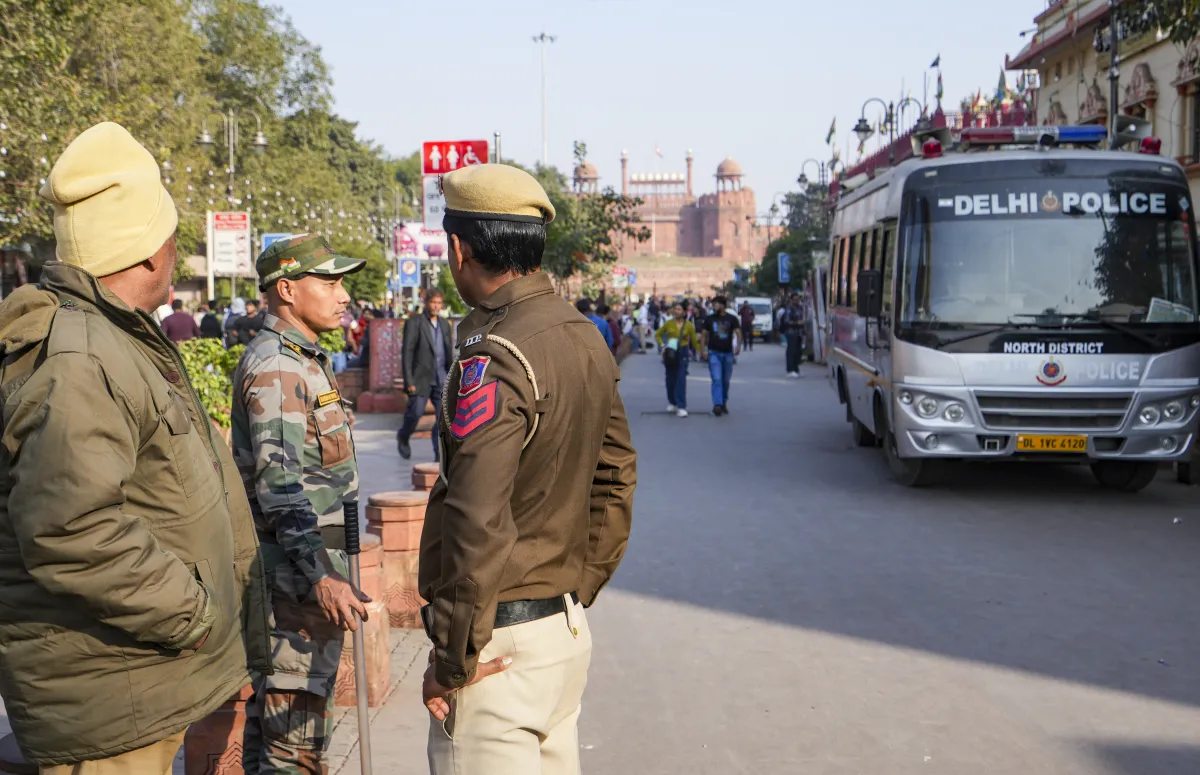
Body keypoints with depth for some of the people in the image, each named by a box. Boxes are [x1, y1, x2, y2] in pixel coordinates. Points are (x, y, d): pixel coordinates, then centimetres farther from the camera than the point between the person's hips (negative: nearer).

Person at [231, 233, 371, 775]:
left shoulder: (303, 360, 16)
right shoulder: (276, 367, -17)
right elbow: (278, 483, -25)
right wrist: (319, 576, -31)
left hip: (311, 562, 10)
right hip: (296, 568, -10)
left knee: (272, 710, 18)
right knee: (295, 716, -4)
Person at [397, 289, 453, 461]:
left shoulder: (445, 324, 14)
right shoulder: (414, 323, -3)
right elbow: (407, 353, -8)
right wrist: (409, 381, -14)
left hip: (442, 378, 4)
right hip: (421, 378, -4)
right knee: (416, 413, -3)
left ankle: (441, 454, 2)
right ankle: (403, 437, 28)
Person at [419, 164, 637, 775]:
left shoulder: (493, 357, -19)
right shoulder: (587, 340, 7)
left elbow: (478, 523, -25)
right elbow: (615, 480, 13)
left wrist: (452, 657, -16)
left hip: (501, 638, -9)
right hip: (567, 630, 9)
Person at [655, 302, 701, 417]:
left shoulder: (688, 325, -2)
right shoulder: (669, 323, 2)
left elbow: (694, 341, 6)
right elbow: (658, 335, 12)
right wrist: (662, 345, -2)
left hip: (683, 352, -2)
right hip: (670, 353, 2)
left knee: (681, 379, -11)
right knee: (670, 379, 10)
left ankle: (681, 407, -13)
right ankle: (672, 402, 29)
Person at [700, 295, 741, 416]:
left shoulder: (732, 319, 2)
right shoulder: (709, 319, 4)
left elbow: (737, 333, -8)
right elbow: (703, 334, 6)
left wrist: (738, 345, -26)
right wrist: (702, 349, -5)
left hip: (728, 353, 1)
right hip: (714, 353, -1)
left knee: (726, 380, 11)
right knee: (717, 379, -13)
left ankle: (724, 403, 25)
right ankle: (717, 405, -21)